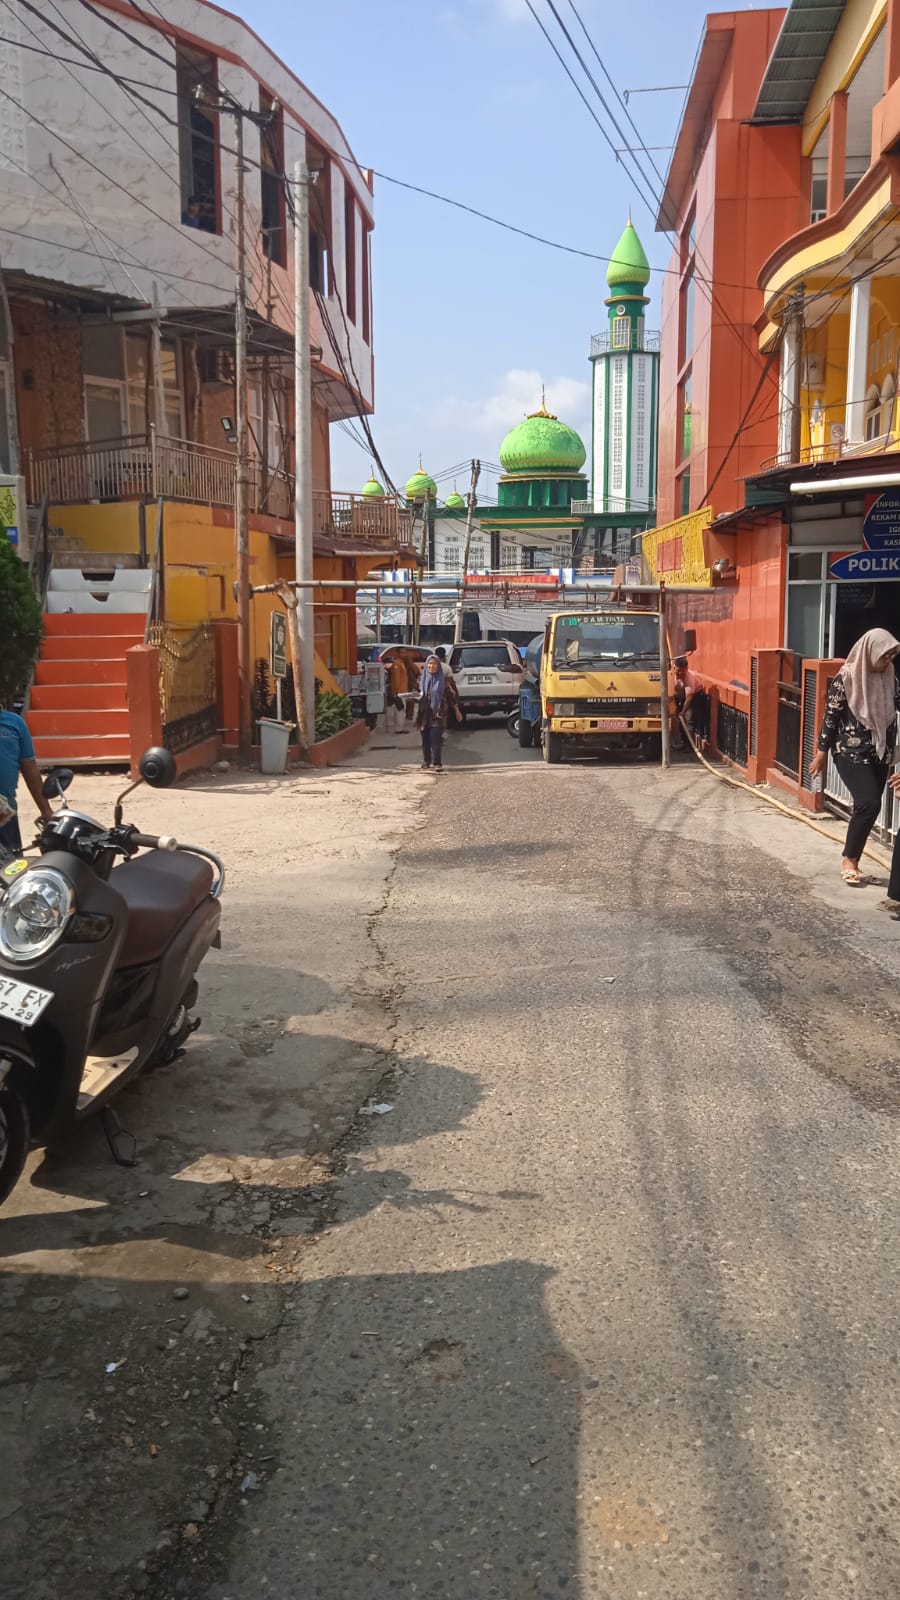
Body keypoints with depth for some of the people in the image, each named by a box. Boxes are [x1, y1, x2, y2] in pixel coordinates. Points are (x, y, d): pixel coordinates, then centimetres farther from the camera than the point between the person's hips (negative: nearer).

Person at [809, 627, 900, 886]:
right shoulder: (847, 677, -12)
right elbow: (831, 715, -9)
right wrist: (821, 753, -8)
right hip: (852, 753, -6)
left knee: (867, 807, 6)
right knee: (869, 803, -17)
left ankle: (852, 862, 17)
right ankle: (849, 859, -2)